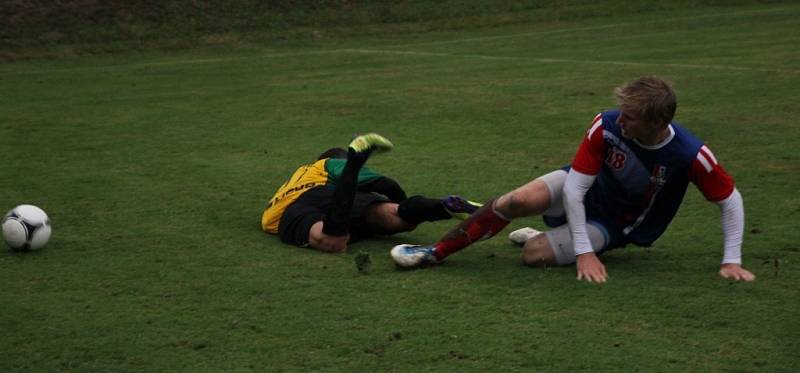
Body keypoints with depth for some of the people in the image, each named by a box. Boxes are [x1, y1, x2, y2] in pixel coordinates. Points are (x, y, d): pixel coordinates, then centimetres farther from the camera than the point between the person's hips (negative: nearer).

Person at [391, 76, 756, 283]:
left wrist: (731, 261, -19)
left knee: (535, 254, -25)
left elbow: (731, 199, -17)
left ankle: (539, 237, 13)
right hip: (584, 190, 1)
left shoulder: (690, 155, -31)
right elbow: (575, 187, -23)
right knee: (518, 200, -28)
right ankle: (435, 252, -14)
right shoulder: (606, 125, -27)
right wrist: (583, 251, -28)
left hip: (615, 225, -1)